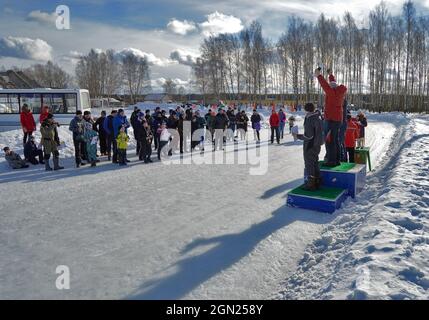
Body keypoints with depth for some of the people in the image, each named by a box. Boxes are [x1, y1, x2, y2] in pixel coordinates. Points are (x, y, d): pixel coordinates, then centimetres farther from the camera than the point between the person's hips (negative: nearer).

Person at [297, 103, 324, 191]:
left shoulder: (309, 120, -24)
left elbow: (309, 136, -22)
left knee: (309, 164, 2)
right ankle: (317, 182, 27)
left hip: (310, 145, -9)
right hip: (318, 144, 9)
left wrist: (298, 136, -14)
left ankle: (311, 184, 8)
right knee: (315, 163, 19)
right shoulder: (318, 114, 1)